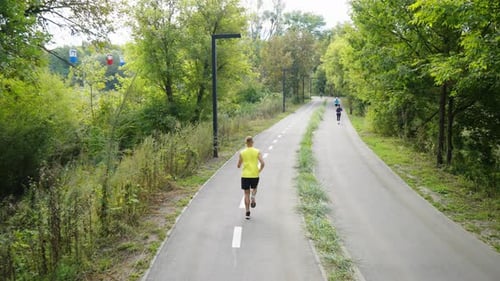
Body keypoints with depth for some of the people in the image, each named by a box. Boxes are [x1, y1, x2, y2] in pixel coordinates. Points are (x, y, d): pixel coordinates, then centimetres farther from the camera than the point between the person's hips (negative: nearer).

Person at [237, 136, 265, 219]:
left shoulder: (242, 152, -1)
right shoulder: (257, 152, -3)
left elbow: (238, 166, 3)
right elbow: (262, 163, -12)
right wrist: (259, 171, 4)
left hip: (245, 175, 0)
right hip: (255, 175, 0)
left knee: (246, 194, 8)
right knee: (254, 188, 26)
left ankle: (247, 212, 4)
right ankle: (253, 197, -6)